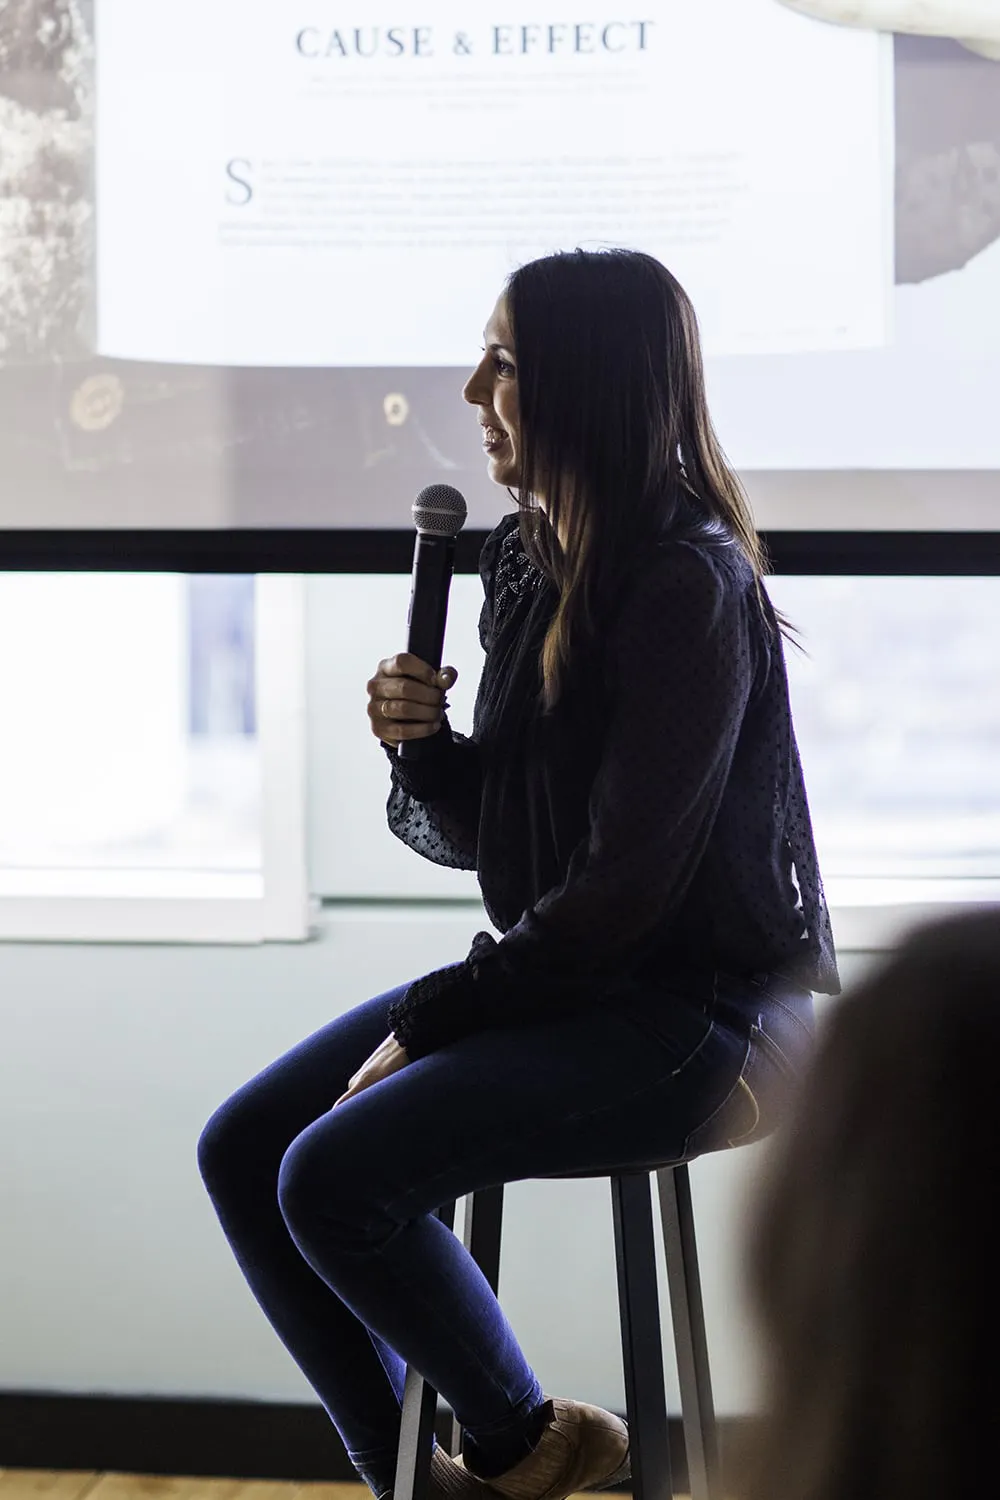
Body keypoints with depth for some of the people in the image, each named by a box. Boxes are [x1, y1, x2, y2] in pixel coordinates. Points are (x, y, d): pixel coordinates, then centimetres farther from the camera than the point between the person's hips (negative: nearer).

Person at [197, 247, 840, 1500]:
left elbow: (625, 885, -21)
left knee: (337, 1175, -22)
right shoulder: (525, 559, 8)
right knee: (240, 1150, 0)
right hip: (562, 978, 9)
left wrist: (430, 1019, -15)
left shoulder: (688, 589, -19)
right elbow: (481, 839, 12)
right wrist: (421, 748, -9)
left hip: (693, 1011, -9)